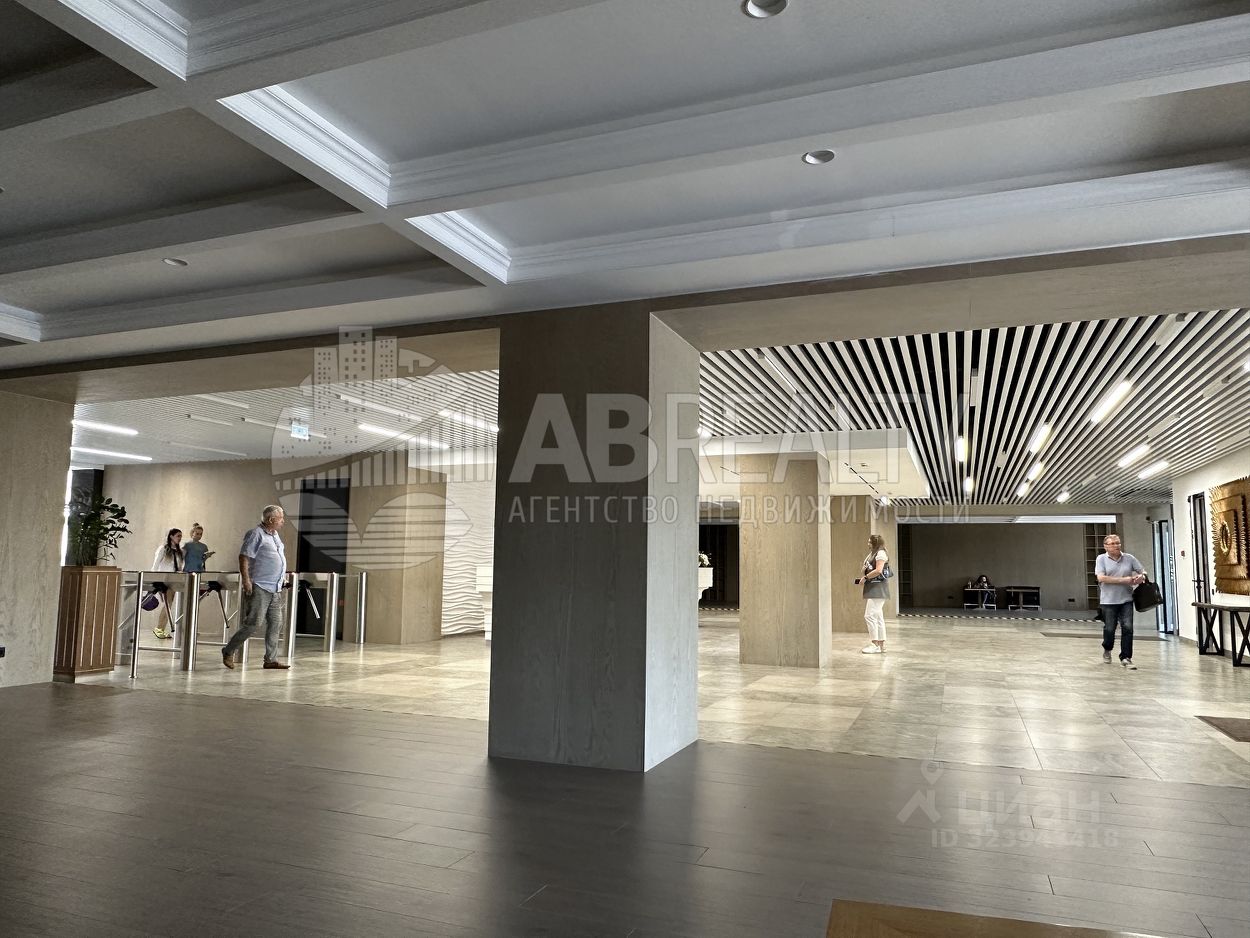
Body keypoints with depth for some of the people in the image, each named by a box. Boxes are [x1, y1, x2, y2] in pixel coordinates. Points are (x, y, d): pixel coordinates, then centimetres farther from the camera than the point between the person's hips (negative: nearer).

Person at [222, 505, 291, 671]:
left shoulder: (275, 535, 17)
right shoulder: (256, 534, -9)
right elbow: (244, 557, -15)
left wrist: (283, 576, 22)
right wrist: (246, 580, -22)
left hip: (275, 589, 9)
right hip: (259, 587, -9)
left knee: (275, 624, 6)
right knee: (253, 623, -9)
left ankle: (271, 659, 11)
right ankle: (228, 651, 6)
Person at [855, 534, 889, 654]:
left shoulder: (880, 554, -10)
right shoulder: (872, 554, 19)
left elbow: (878, 570, -21)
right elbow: (868, 570, 24)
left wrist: (865, 577, -13)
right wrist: (861, 577, 5)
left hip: (877, 588, -10)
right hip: (871, 588, 10)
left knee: (869, 615, -13)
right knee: (877, 617, 11)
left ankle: (875, 644, -9)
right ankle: (881, 644, 16)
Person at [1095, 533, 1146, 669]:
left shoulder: (1129, 558, 6)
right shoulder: (1101, 559, -2)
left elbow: (1142, 571, 14)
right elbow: (1101, 578, -13)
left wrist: (1141, 576, -10)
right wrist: (1123, 580, -16)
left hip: (1126, 600, 2)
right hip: (1108, 601, -2)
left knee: (1127, 628, -5)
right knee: (1109, 629, 7)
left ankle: (1126, 658, 5)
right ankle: (1107, 649, 37)